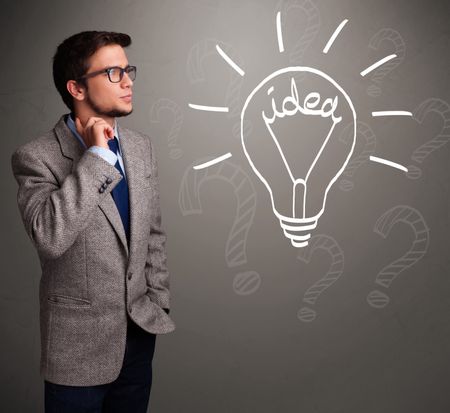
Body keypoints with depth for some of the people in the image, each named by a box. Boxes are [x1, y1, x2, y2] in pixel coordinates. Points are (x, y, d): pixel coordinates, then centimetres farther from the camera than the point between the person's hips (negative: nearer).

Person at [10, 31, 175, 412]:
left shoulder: (142, 146, 3)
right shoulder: (37, 157, -15)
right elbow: (49, 237, -31)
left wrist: (160, 302, 8)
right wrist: (97, 156, -27)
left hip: (141, 330, 5)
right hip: (80, 341, -5)